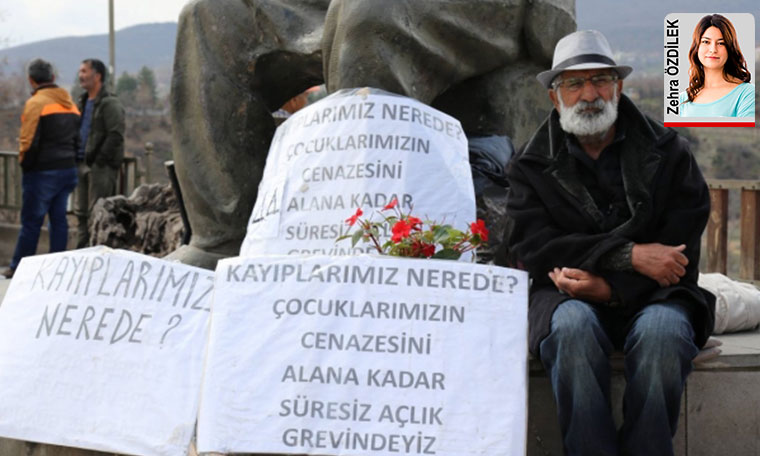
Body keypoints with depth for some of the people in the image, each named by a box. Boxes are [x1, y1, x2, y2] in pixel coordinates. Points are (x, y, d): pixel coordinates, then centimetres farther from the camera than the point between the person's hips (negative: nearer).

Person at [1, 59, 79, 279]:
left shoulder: (36, 103, -12)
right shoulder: (69, 103, 11)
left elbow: (29, 141, -17)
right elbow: (77, 138, 13)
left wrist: (25, 164, -4)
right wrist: (68, 159, 16)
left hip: (42, 172, -7)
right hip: (68, 170, 7)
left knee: (31, 222, 0)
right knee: (59, 219, 10)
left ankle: (18, 267, 7)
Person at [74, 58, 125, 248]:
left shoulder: (110, 104, -11)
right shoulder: (83, 102, 17)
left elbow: (115, 136, -17)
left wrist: (99, 160, -19)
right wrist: (76, 157, 12)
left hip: (101, 167, -9)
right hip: (84, 164, 9)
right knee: (82, 212, 12)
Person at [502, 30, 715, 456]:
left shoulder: (669, 153, 7)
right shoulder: (532, 166, 8)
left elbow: (680, 253, -1)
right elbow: (533, 247, -7)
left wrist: (613, 287, -17)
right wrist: (629, 256, -16)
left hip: (650, 296, 0)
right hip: (568, 295, 0)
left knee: (662, 330, -34)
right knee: (574, 328, -35)